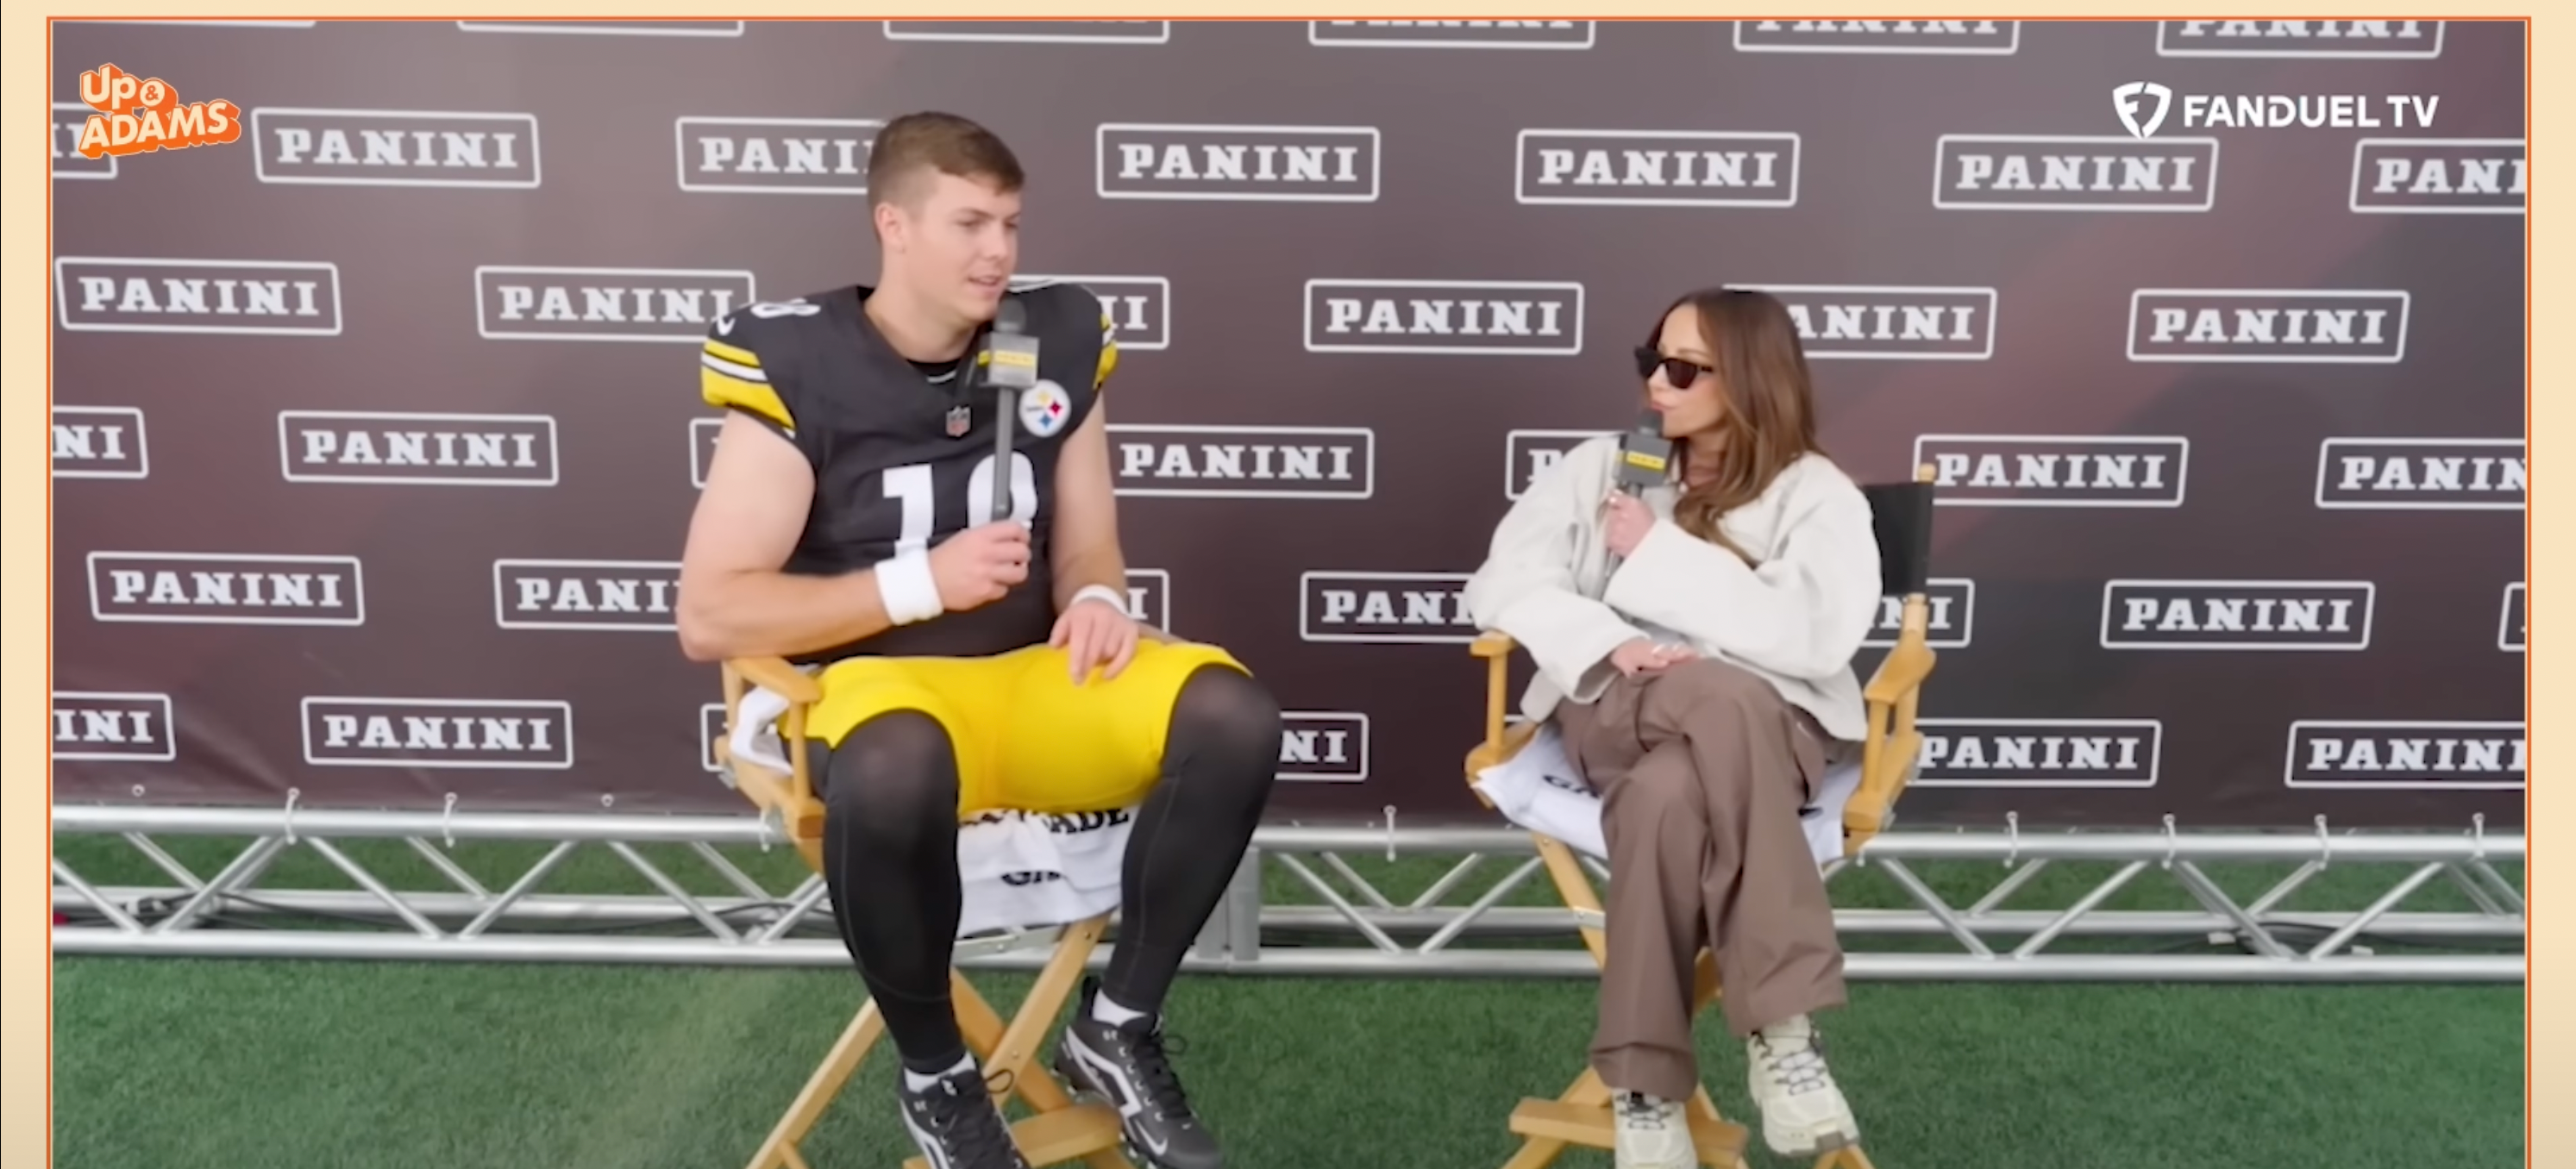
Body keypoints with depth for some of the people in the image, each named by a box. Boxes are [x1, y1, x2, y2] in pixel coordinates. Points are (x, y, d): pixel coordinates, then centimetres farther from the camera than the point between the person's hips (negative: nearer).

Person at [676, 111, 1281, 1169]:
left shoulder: (1056, 341, 6)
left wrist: (1097, 603, -12)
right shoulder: (796, 366, -8)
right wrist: (921, 583, -16)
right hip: (877, 685, -4)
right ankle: (935, 1071, -9)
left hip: (1036, 677, 4)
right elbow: (709, 618, -9)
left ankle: (1118, 1027, -3)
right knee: (894, 772, -40)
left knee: (1231, 714, -23)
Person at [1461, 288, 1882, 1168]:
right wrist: (1612, 647, -14)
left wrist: (1660, 554, -8)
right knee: (1724, 701, -36)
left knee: (1671, 794, -39)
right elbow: (1504, 584, 4)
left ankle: (1645, 1087, -30)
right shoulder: (1602, 465, 14)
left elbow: (1813, 637, -12)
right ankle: (1783, 1024, -35)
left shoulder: (1818, 496, 6)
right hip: (1616, 711, 1)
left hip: (1768, 732, -1)